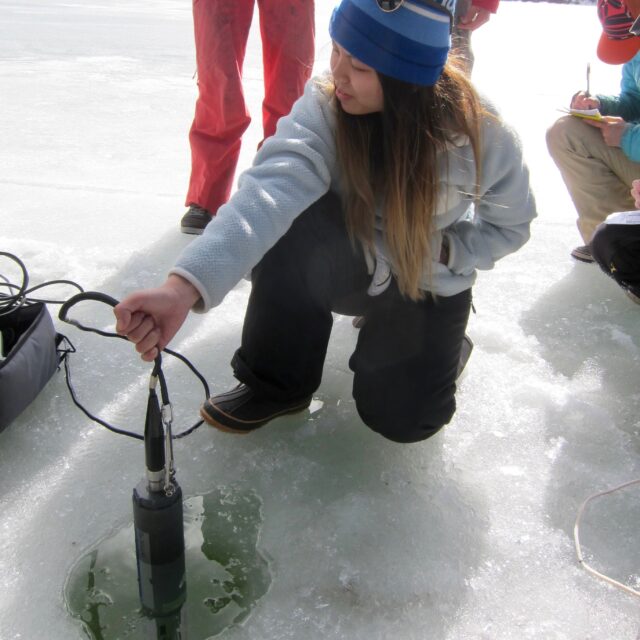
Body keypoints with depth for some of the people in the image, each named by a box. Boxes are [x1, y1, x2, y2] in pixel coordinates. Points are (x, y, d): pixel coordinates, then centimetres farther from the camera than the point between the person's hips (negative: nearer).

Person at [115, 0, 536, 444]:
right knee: (291, 230, -34)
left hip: (429, 282, 0)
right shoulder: (323, 106, -27)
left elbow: (510, 224, -3)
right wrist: (185, 286, -61)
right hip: (350, 265, 0)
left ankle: (441, 341, 21)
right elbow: (271, 191, -45)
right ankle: (277, 383, -9)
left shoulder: (481, 132, -22)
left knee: (404, 419, -15)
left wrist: (443, 252, -19)